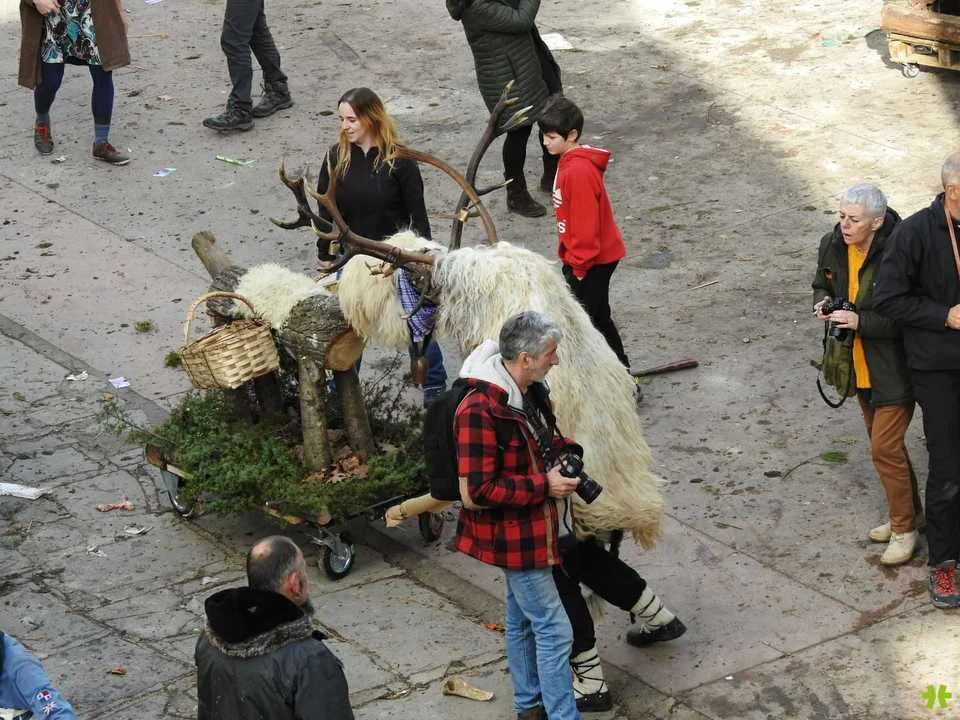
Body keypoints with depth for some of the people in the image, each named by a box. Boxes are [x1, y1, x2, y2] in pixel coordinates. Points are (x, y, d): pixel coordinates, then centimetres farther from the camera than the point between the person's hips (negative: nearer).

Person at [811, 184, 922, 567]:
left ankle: (904, 528, 12)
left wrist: (861, 321, -29)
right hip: (861, 365, 8)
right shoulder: (832, 245, -4)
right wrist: (823, 302, -7)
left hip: (894, 368, -8)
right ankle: (908, 512, 37)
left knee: (885, 447, -5)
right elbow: (822, 284, 15)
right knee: (883, 441, 19)